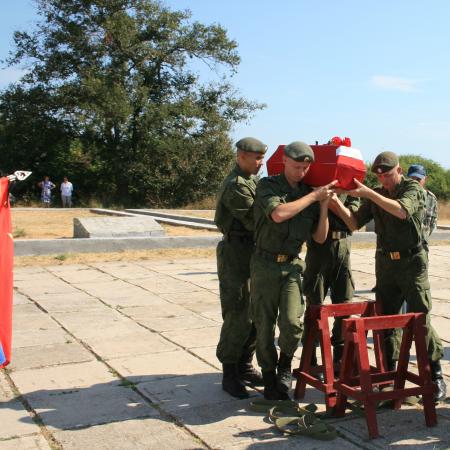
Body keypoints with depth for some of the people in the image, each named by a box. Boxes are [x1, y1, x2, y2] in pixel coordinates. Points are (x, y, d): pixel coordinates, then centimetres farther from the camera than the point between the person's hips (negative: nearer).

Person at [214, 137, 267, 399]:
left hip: (254, 254, 9)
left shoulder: (252, 181, 17)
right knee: (238, 316, -6)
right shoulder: (236, 185, -14)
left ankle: (244, 367, 23)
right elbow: (255, 221, -18)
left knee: (255, 315, 12)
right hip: (237, 253, -9)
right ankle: (230, 374, 5)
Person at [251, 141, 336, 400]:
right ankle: (270, 378, 21)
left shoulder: (310, 193, 8)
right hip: (265, 264, -2)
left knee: (292, 322, -13)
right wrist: (314, 196, -17)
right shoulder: (268, 186, -4)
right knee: (265, 324, 3)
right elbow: (278, 213, -25)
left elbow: (320, 237, 9)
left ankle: (285, 364, 16)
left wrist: (324, 206, -4)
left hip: (293, 265, 3)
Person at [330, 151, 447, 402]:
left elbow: (402, 211, -24)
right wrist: (337, 205, -11)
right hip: (385, 262, 5)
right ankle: (389, 371, 17)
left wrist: (368, 193, -29)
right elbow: (355, 223, 5)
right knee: (385, 318, 6)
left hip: (412, 261, -5)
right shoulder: (377, 195, 12)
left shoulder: (413, 188, -3)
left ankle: (436, 376, 5)